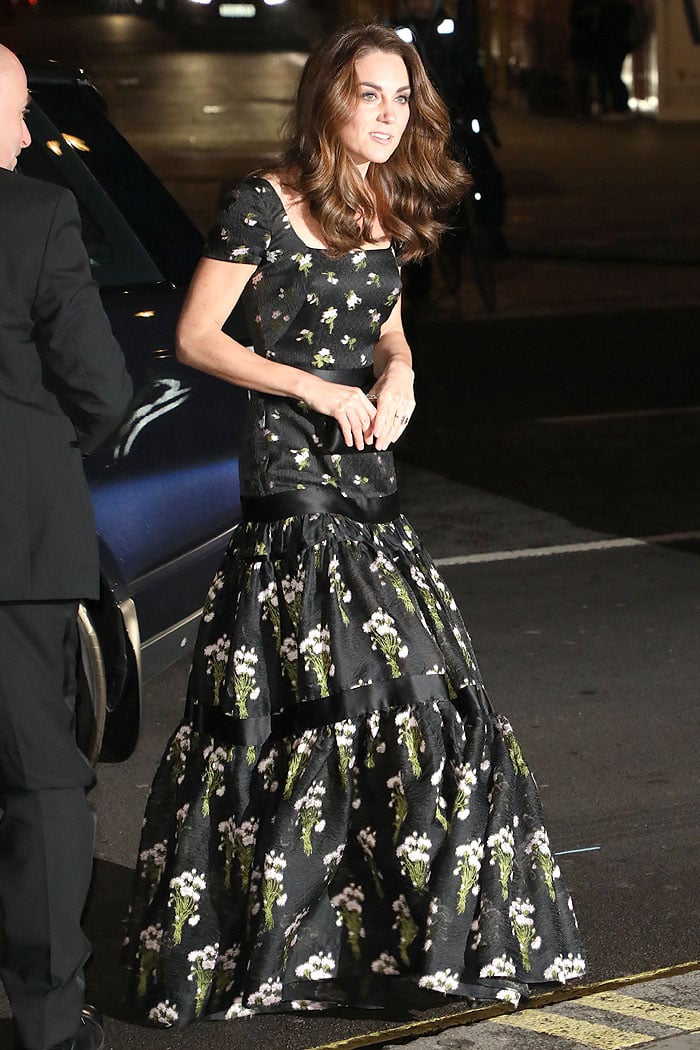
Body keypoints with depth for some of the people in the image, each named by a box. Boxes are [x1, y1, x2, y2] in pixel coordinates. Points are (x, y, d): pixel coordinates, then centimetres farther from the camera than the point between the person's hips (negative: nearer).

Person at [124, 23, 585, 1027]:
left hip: (368, 474, 7)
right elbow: (196, 339, -9)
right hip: (289, 470, -7)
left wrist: (396, 378, 1)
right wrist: (316, 389, -14)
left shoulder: (387, 211, 11)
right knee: (321, 695, -8)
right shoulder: (264, 205, -9)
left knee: (414, 691, 6)